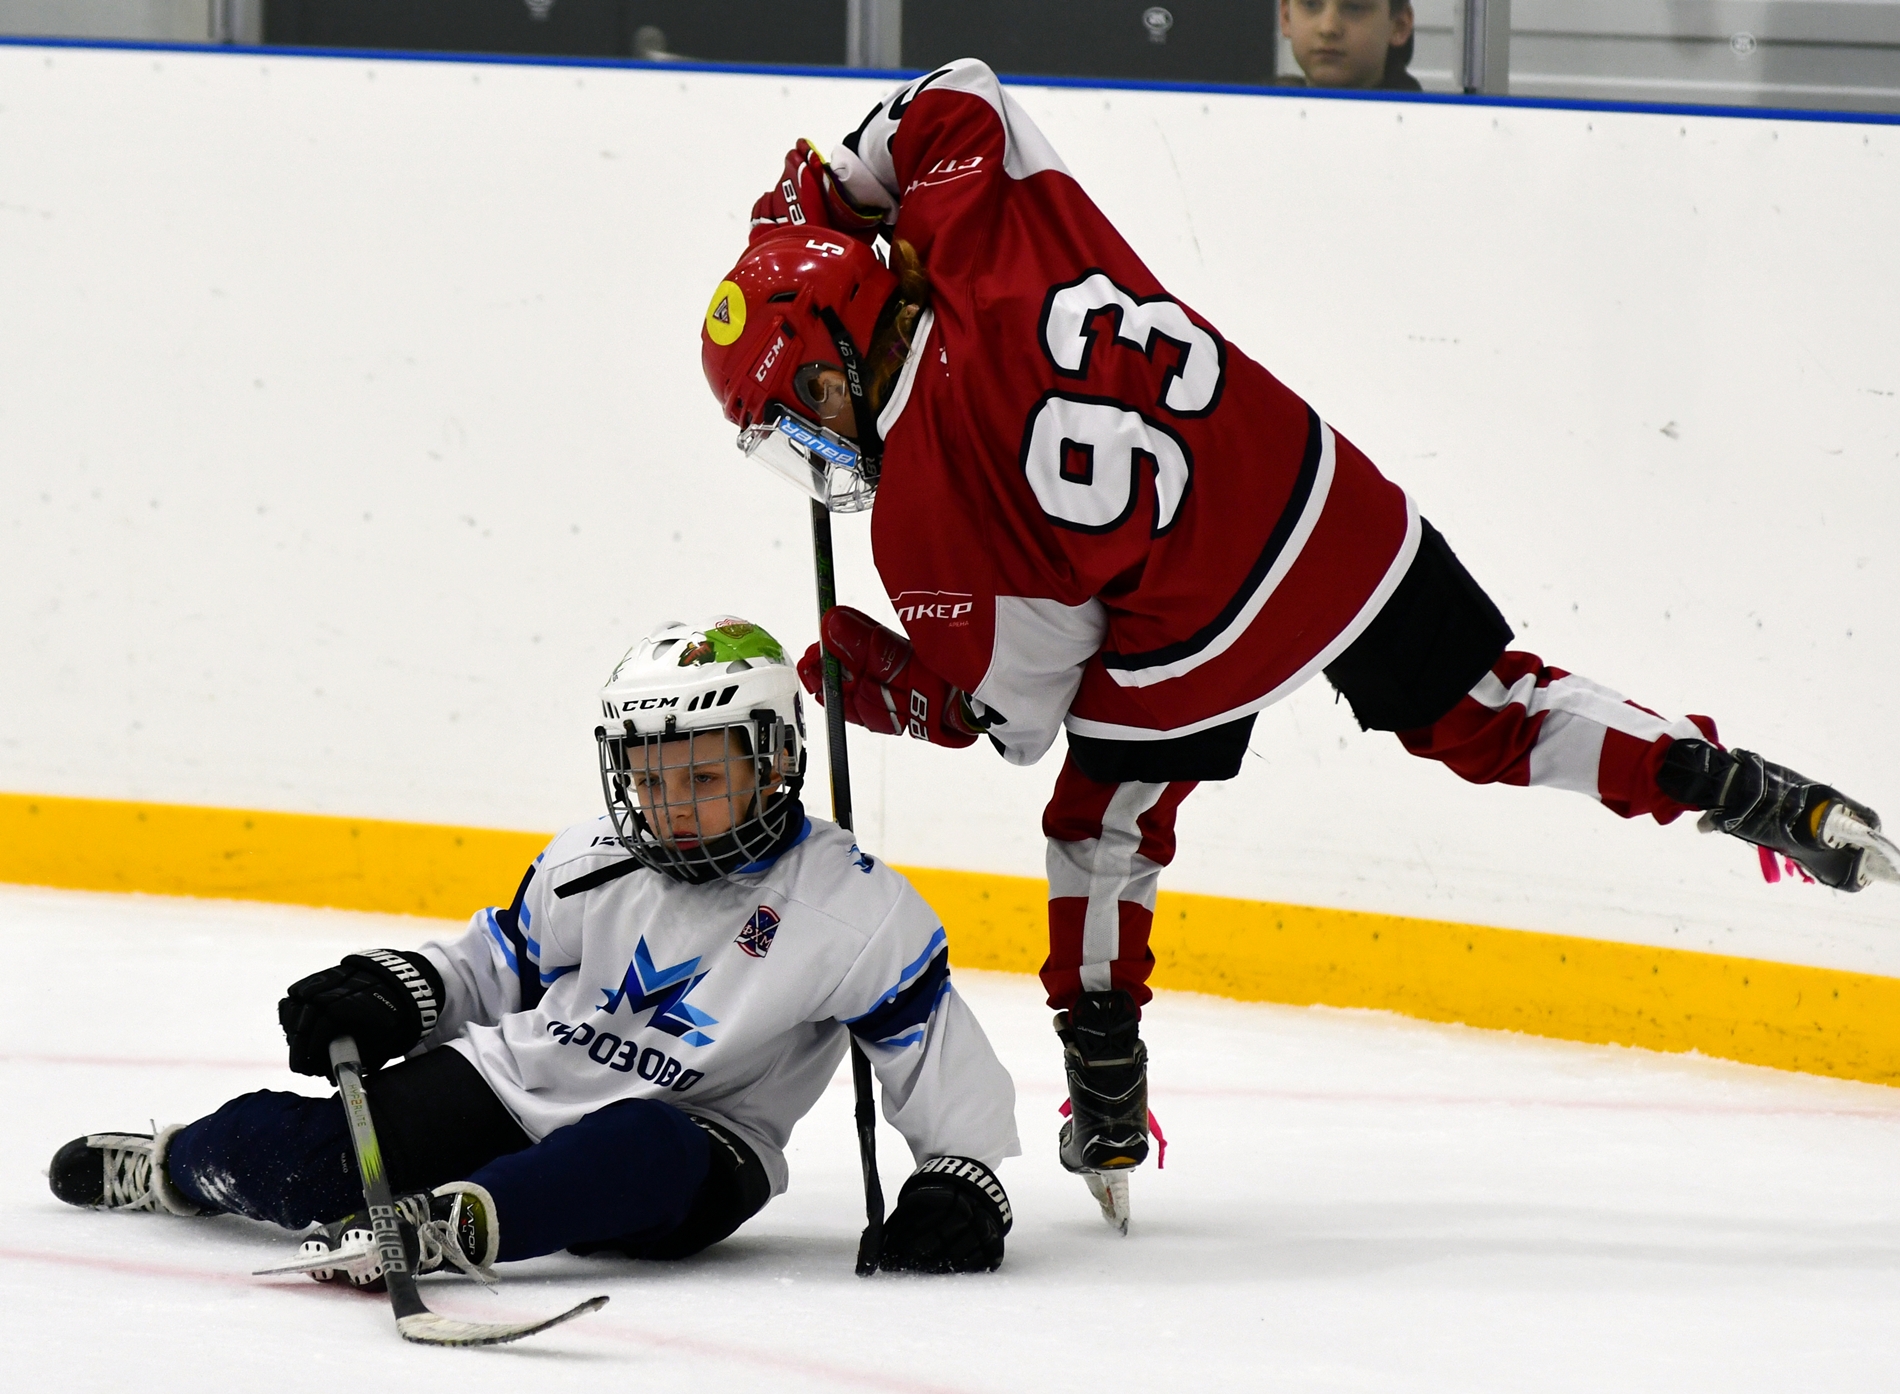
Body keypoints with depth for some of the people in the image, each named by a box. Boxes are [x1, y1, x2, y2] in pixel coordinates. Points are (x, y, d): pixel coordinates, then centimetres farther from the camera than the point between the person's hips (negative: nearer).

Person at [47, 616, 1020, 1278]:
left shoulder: (850, 906, -10)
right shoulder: (586, 867, 3)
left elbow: (934, 1046, -4)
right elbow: (495, 969, 16)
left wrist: (962, 1175, -12)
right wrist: (389, 996, 0)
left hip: (693, 1128, -4)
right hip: (520, 1081, 4)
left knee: (652, 1156, -44)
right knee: (282, 1145, -12)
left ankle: (453, 1227, -63)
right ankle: (167, 1169, 20)